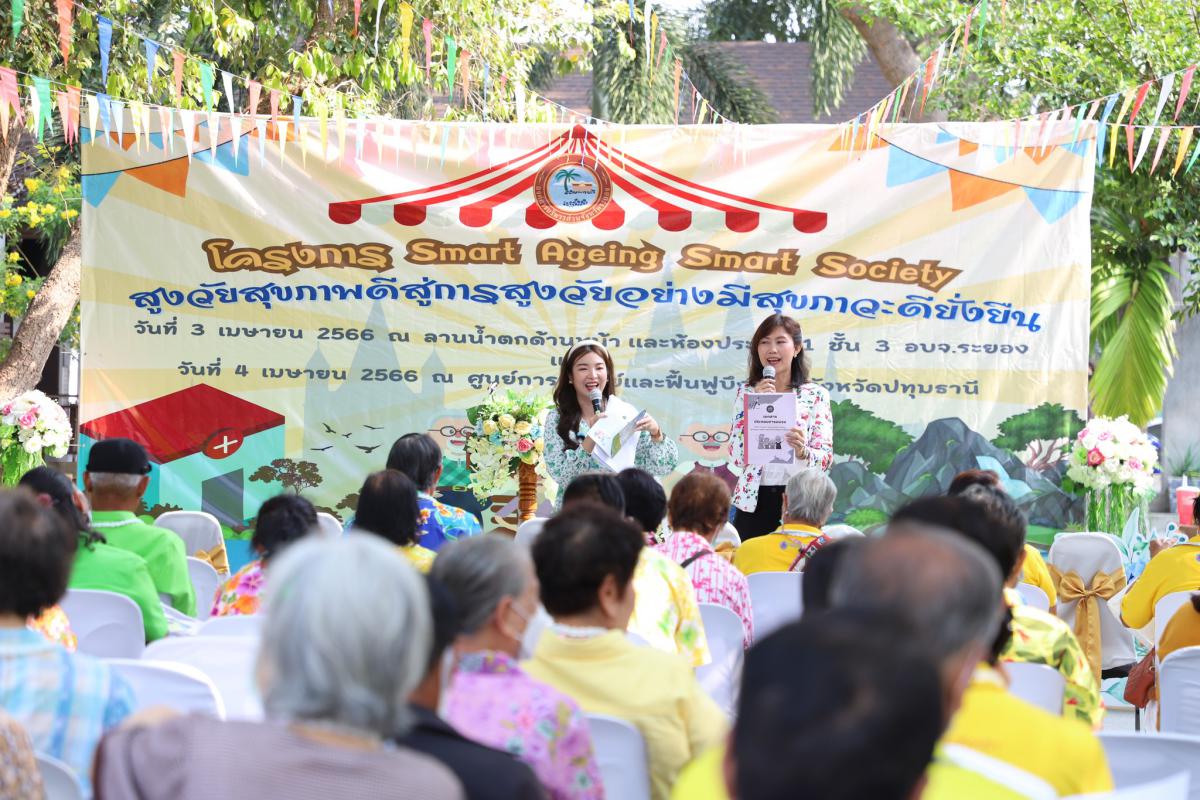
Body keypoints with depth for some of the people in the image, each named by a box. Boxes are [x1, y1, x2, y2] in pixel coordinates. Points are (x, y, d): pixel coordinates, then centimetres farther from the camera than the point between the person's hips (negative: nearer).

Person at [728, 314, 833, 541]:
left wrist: (802, 451, -22)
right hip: (754, 502, 1)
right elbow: (738, 458, -3)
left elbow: (826, 458, -2)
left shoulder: (816, 395, 3)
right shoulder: (746, 392, 6)